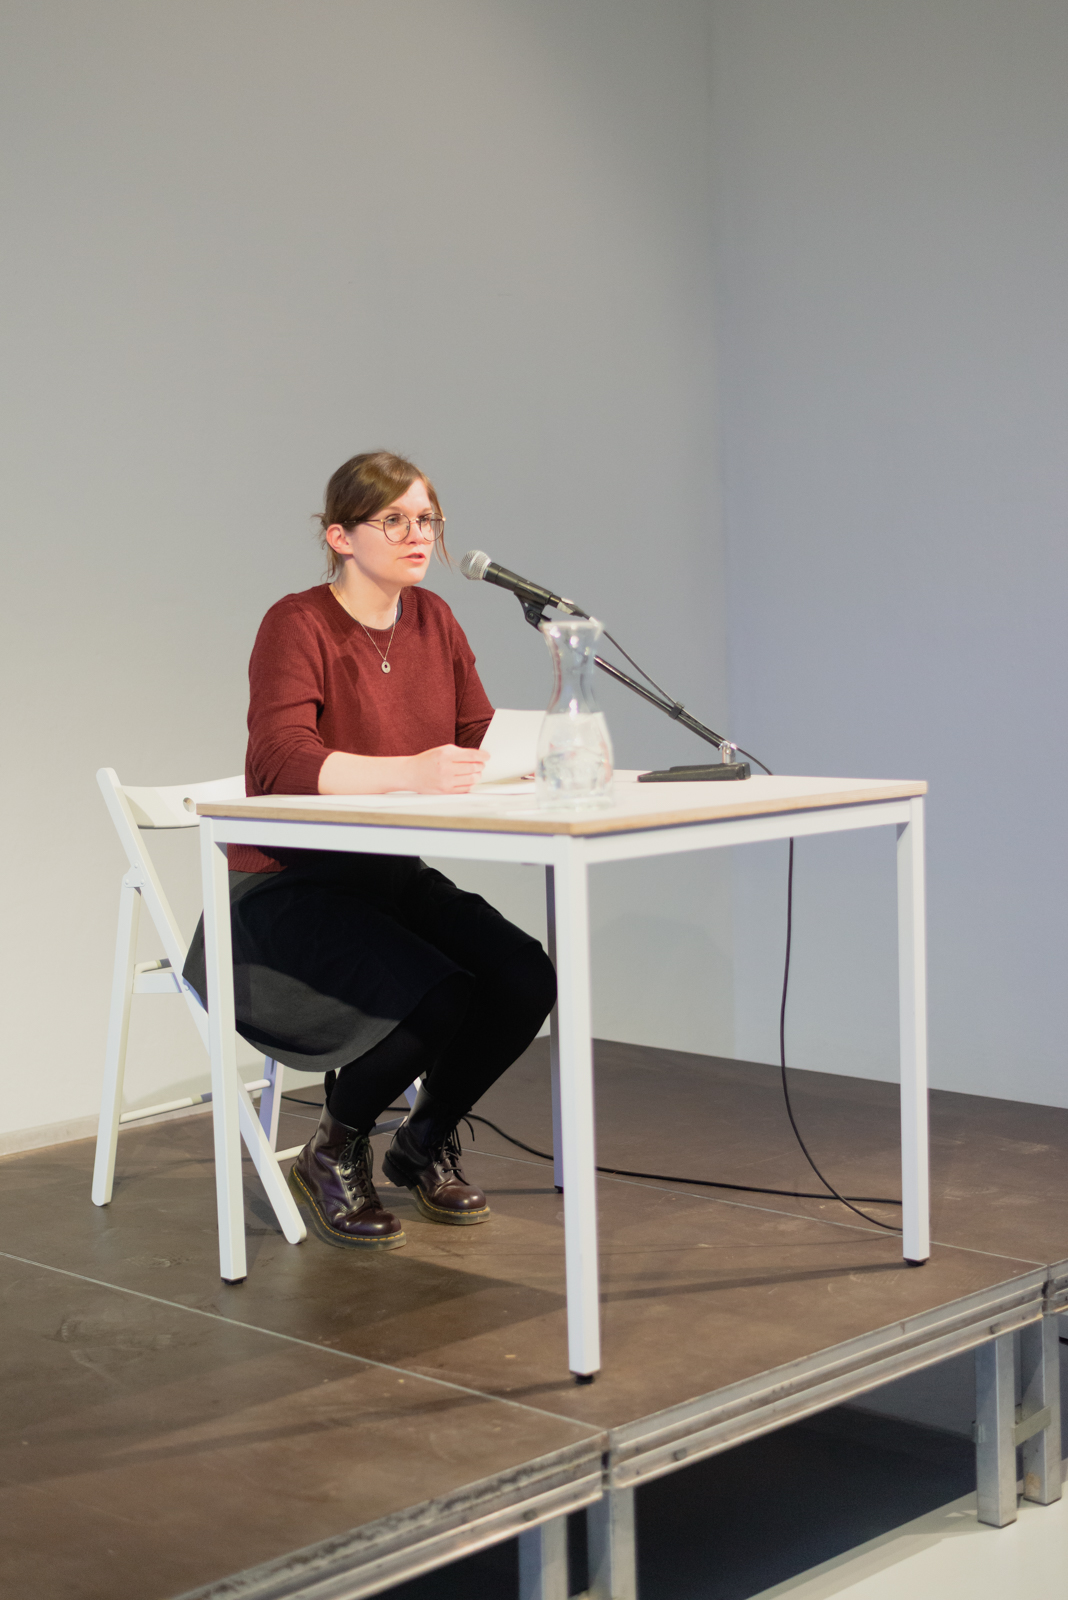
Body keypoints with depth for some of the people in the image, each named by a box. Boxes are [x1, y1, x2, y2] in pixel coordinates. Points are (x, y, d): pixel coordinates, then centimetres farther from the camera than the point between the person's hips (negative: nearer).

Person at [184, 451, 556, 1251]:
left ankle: (426, 1141, 12)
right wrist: (410, 772, -45)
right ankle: (334, 1154, 1)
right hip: (285, 890, -7)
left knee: (524, 978, -16)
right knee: (435, 997, -29)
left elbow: (480, 738, 4)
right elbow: (281, 763, -31)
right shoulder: (298, 625, -15)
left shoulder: (434, 620, 7)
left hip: (392, 877, 7)